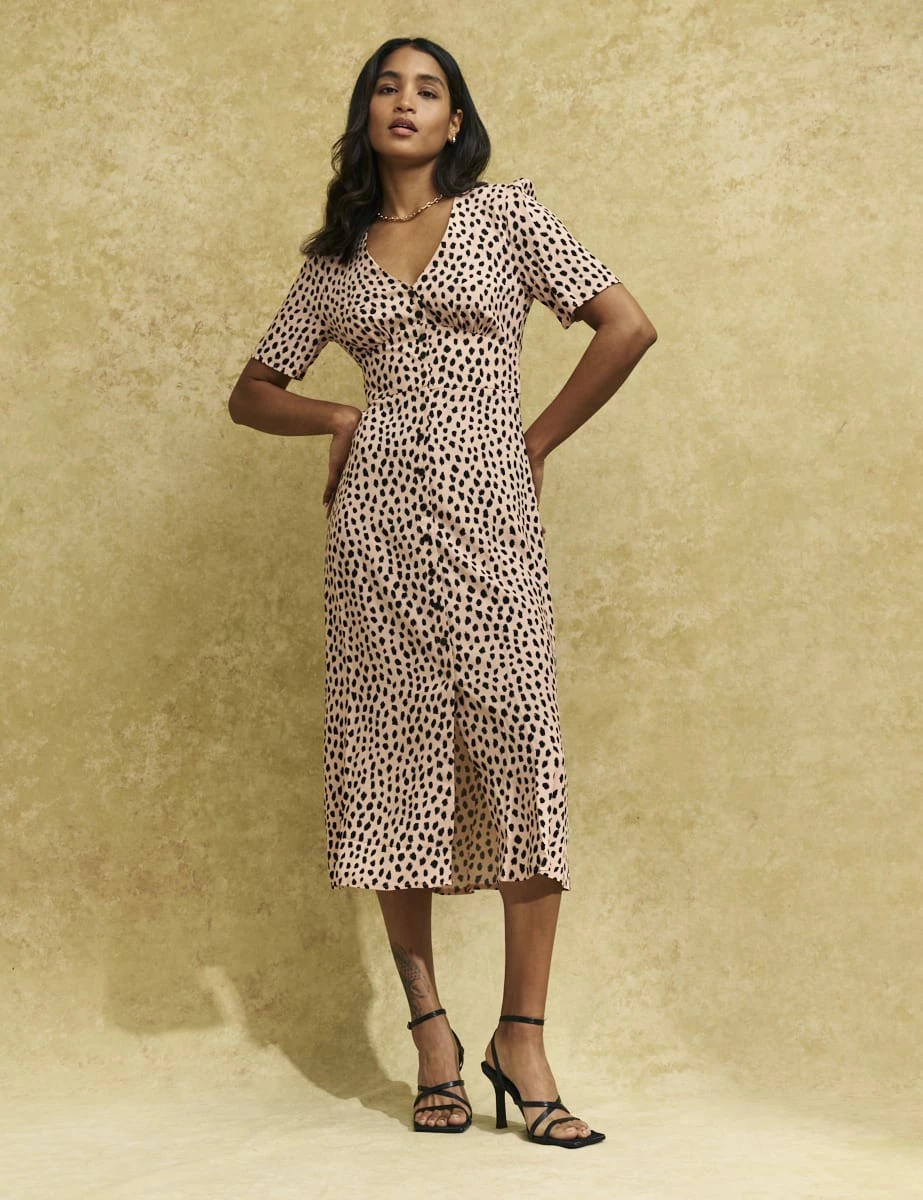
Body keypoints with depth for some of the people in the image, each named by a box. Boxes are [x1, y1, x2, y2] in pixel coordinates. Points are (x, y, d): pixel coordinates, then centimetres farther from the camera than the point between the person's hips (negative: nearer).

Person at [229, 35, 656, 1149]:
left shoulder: (507, 212, 9)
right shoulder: (334, 258, 16)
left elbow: (628, 326, 2)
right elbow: (251, 391, 22)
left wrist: (539, 440, 3)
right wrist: (340, 417, 4)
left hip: (489, 511, -2)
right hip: (377, 519, 2)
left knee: (521, 755, -11)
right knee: (395, 763, 0)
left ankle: (522, 1036, -4)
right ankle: (429, 1029, 8)